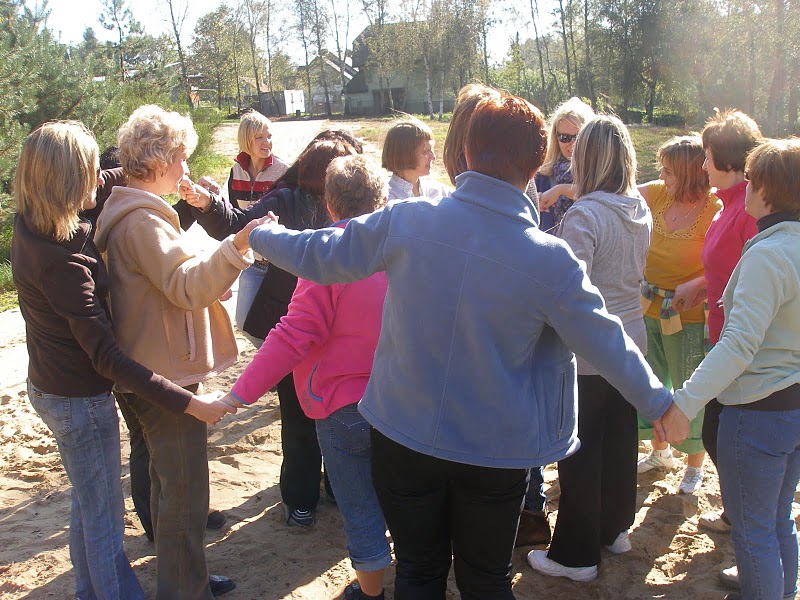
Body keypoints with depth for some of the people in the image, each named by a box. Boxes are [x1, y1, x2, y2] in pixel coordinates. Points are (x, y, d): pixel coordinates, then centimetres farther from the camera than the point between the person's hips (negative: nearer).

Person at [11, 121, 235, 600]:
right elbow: (106, 357, -32)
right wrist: (190, 403, -32)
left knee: (88, 505, 26)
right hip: (80, 401, -9)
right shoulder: (62, 262, -31)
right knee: (105, 520, 8)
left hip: (50, 387, 9)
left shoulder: (31, 226, -5)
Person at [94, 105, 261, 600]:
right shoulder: (142, 221, -20)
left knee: (172, 481, 22)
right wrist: (236, 246, -42)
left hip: (154, 371, 11)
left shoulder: (130, 213, 14)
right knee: (184, 489, -1)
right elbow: (187, 287, -31)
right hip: (166, 378, -11)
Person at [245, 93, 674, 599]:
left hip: (404, 435, 1)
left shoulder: (406, 219, -16)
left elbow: (319, 256, -3)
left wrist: (262, 235, 18)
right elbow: (609, 346, -8)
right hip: (496, 449, -1)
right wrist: (660, 404, 10)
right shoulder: (552, 260, -19)